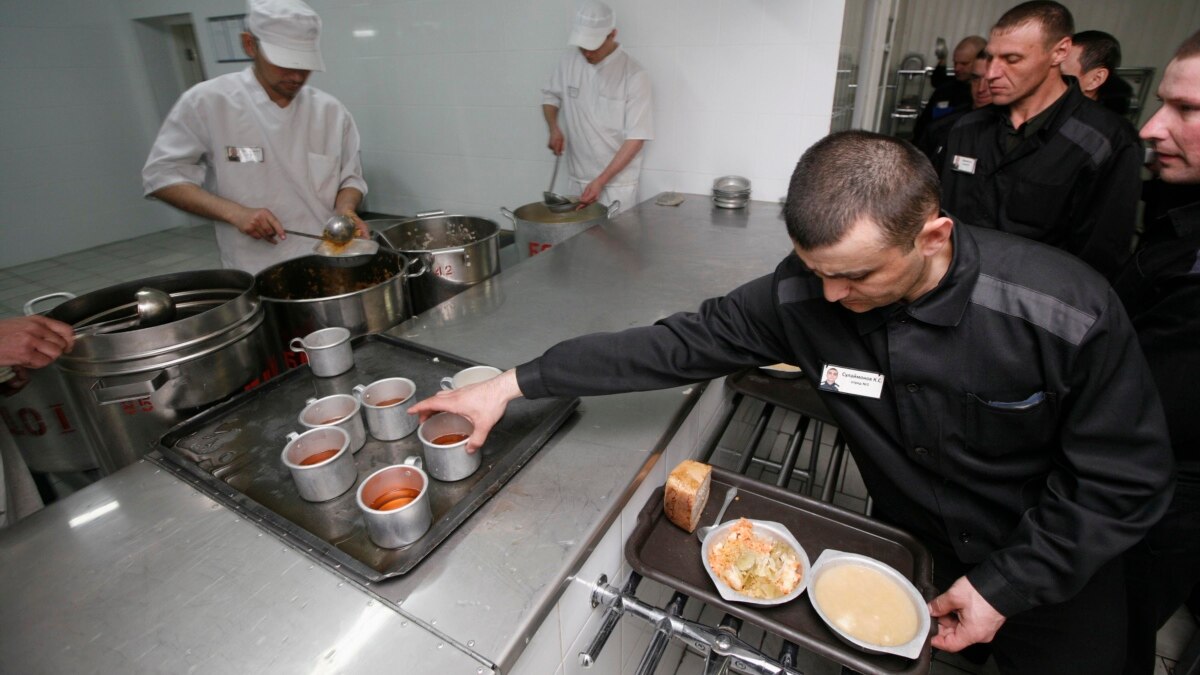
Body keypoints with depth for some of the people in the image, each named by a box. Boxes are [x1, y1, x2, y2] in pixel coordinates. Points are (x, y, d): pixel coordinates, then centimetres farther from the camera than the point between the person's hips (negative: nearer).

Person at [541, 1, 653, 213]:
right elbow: (550, 96, 17)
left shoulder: (634, 75, -13)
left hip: (617, 183, -4)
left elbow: (636, 138, -15)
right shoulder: (569, 62, 1)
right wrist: (554, 128, -6)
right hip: (578, 179, 4)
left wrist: (601, 181, -21)